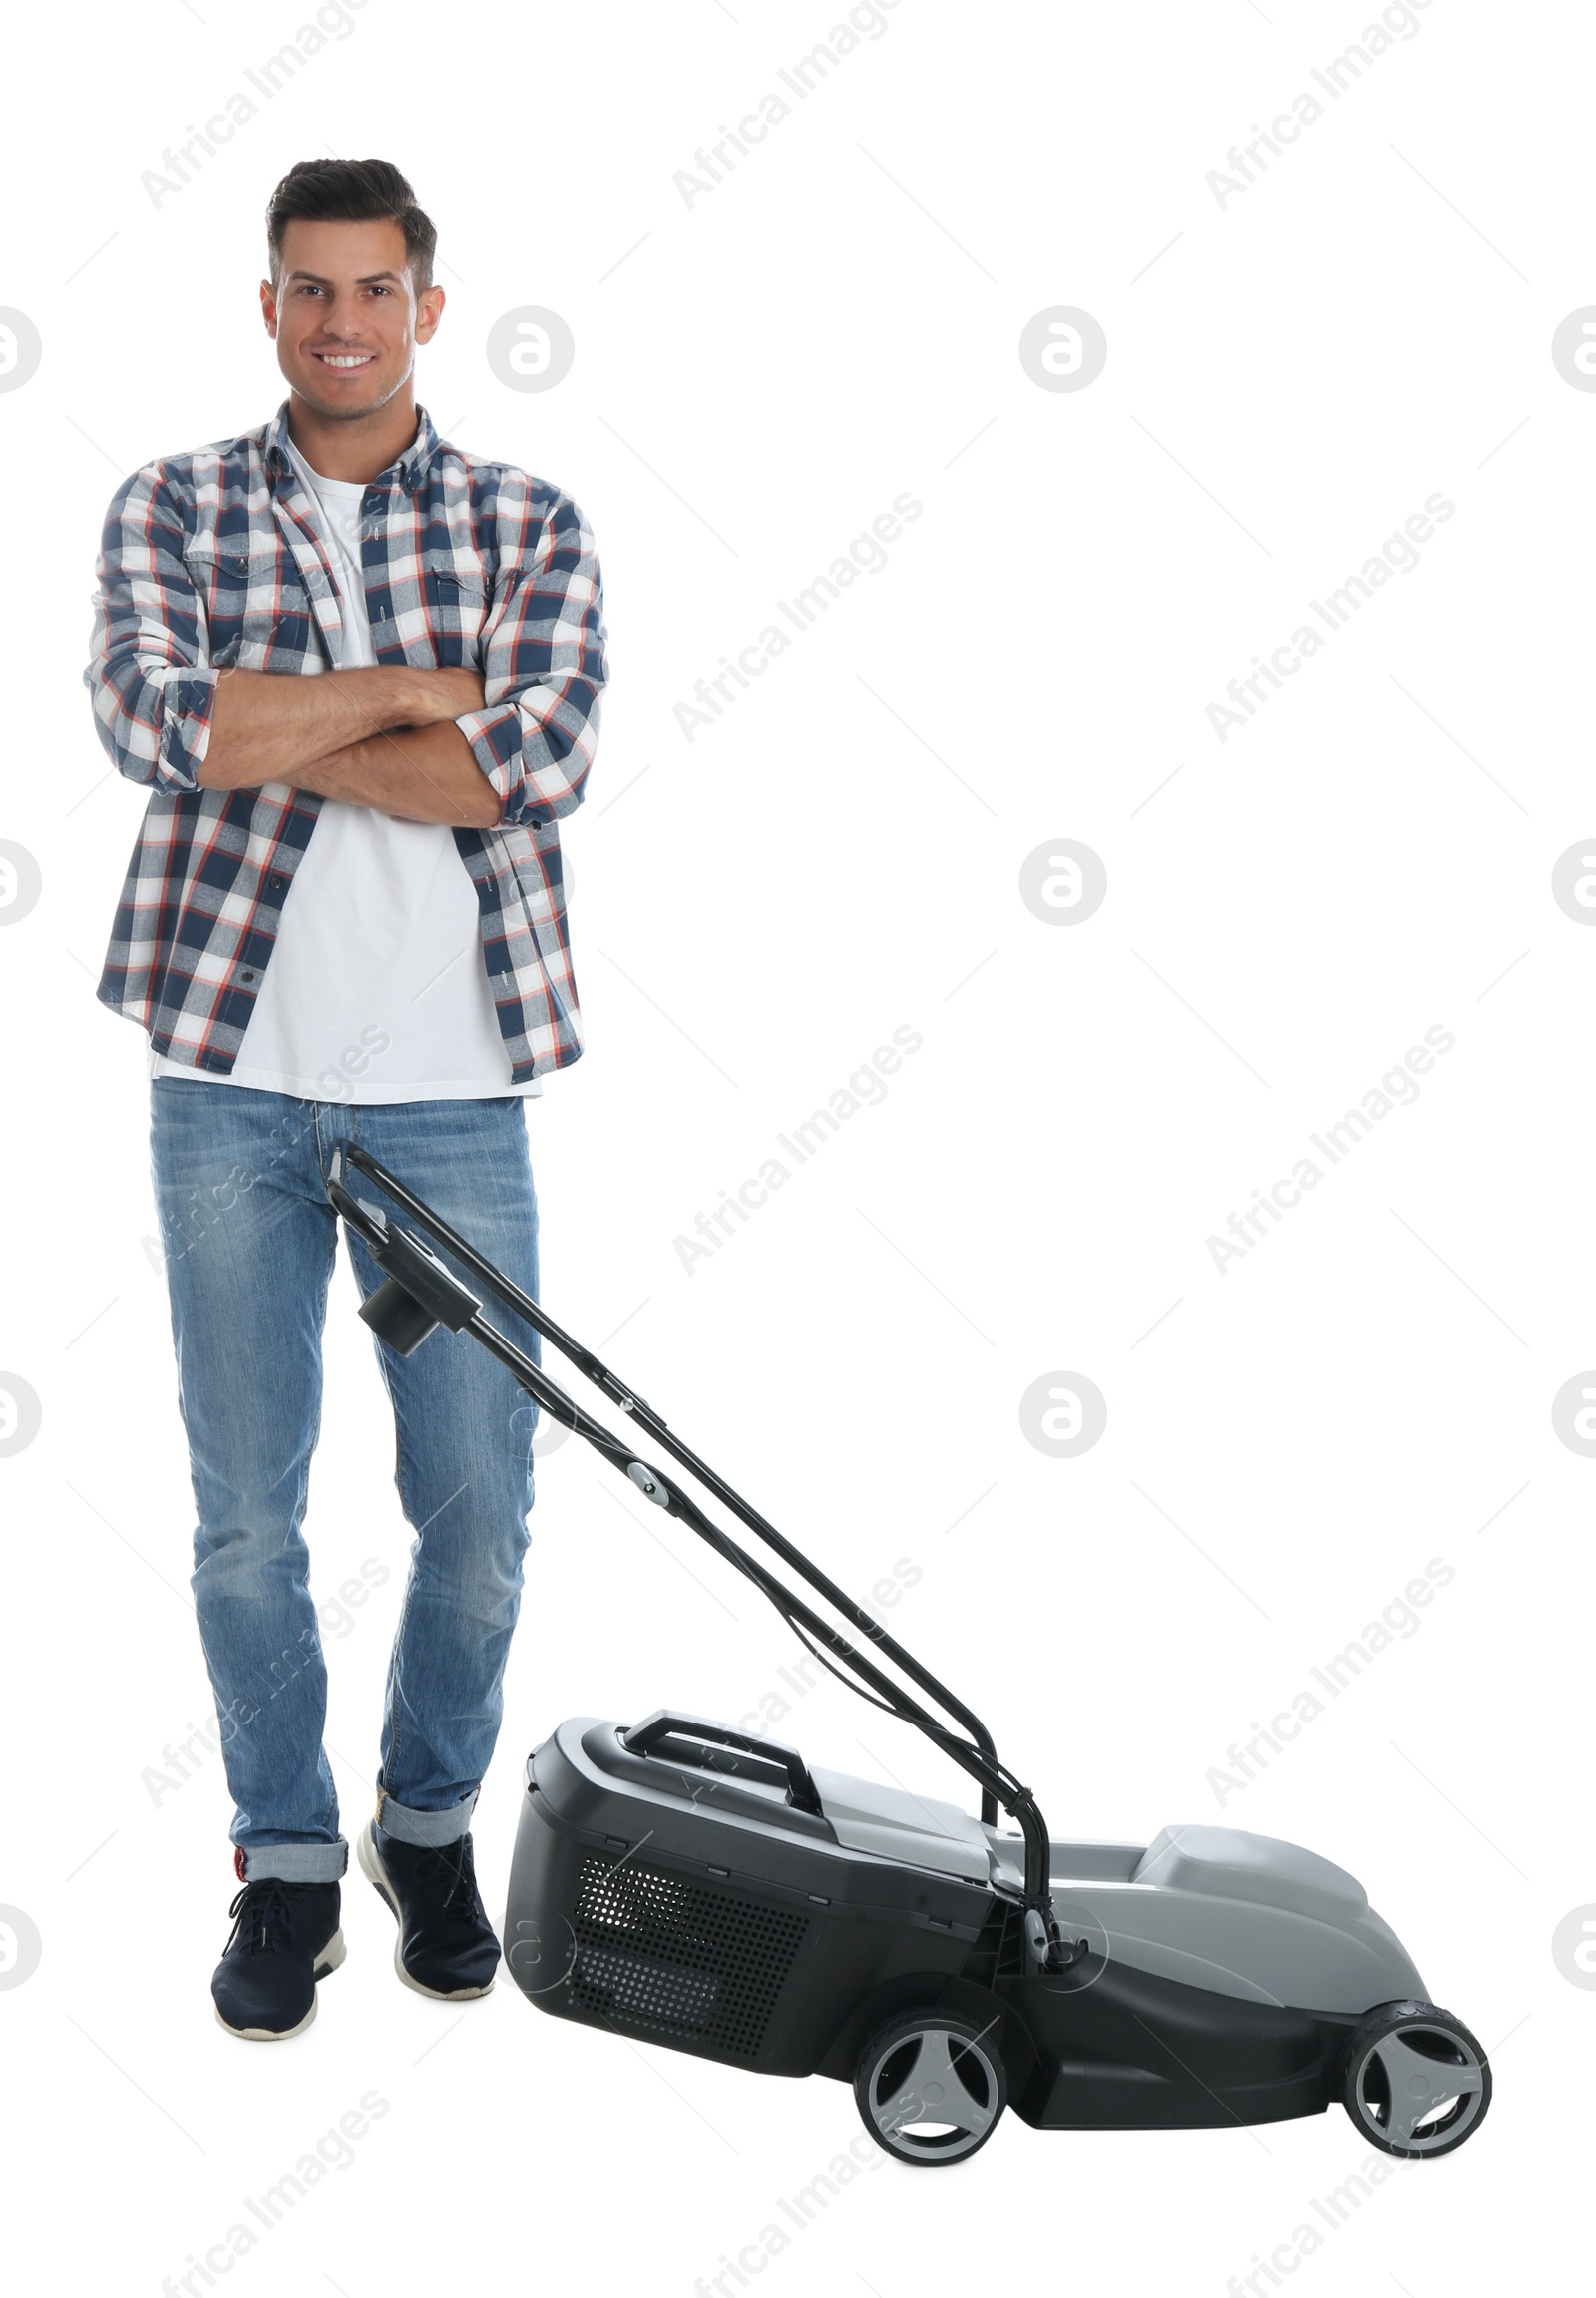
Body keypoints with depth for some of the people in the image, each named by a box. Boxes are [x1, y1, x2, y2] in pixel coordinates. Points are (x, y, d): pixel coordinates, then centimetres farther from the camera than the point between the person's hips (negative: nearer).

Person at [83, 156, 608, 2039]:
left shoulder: (527, 524, 4)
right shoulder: (171, 509, 5)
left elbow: (541, 765, -14)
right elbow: (154, 719, -16)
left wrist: (273, 732, -13)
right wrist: (412, 688, -12)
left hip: (449, 1089, 0)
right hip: (233, 1083, 0)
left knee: (479, 1510, 6)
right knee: (247, 1511, 7)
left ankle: (432, 1826, 30)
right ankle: (286, 1866, 25)